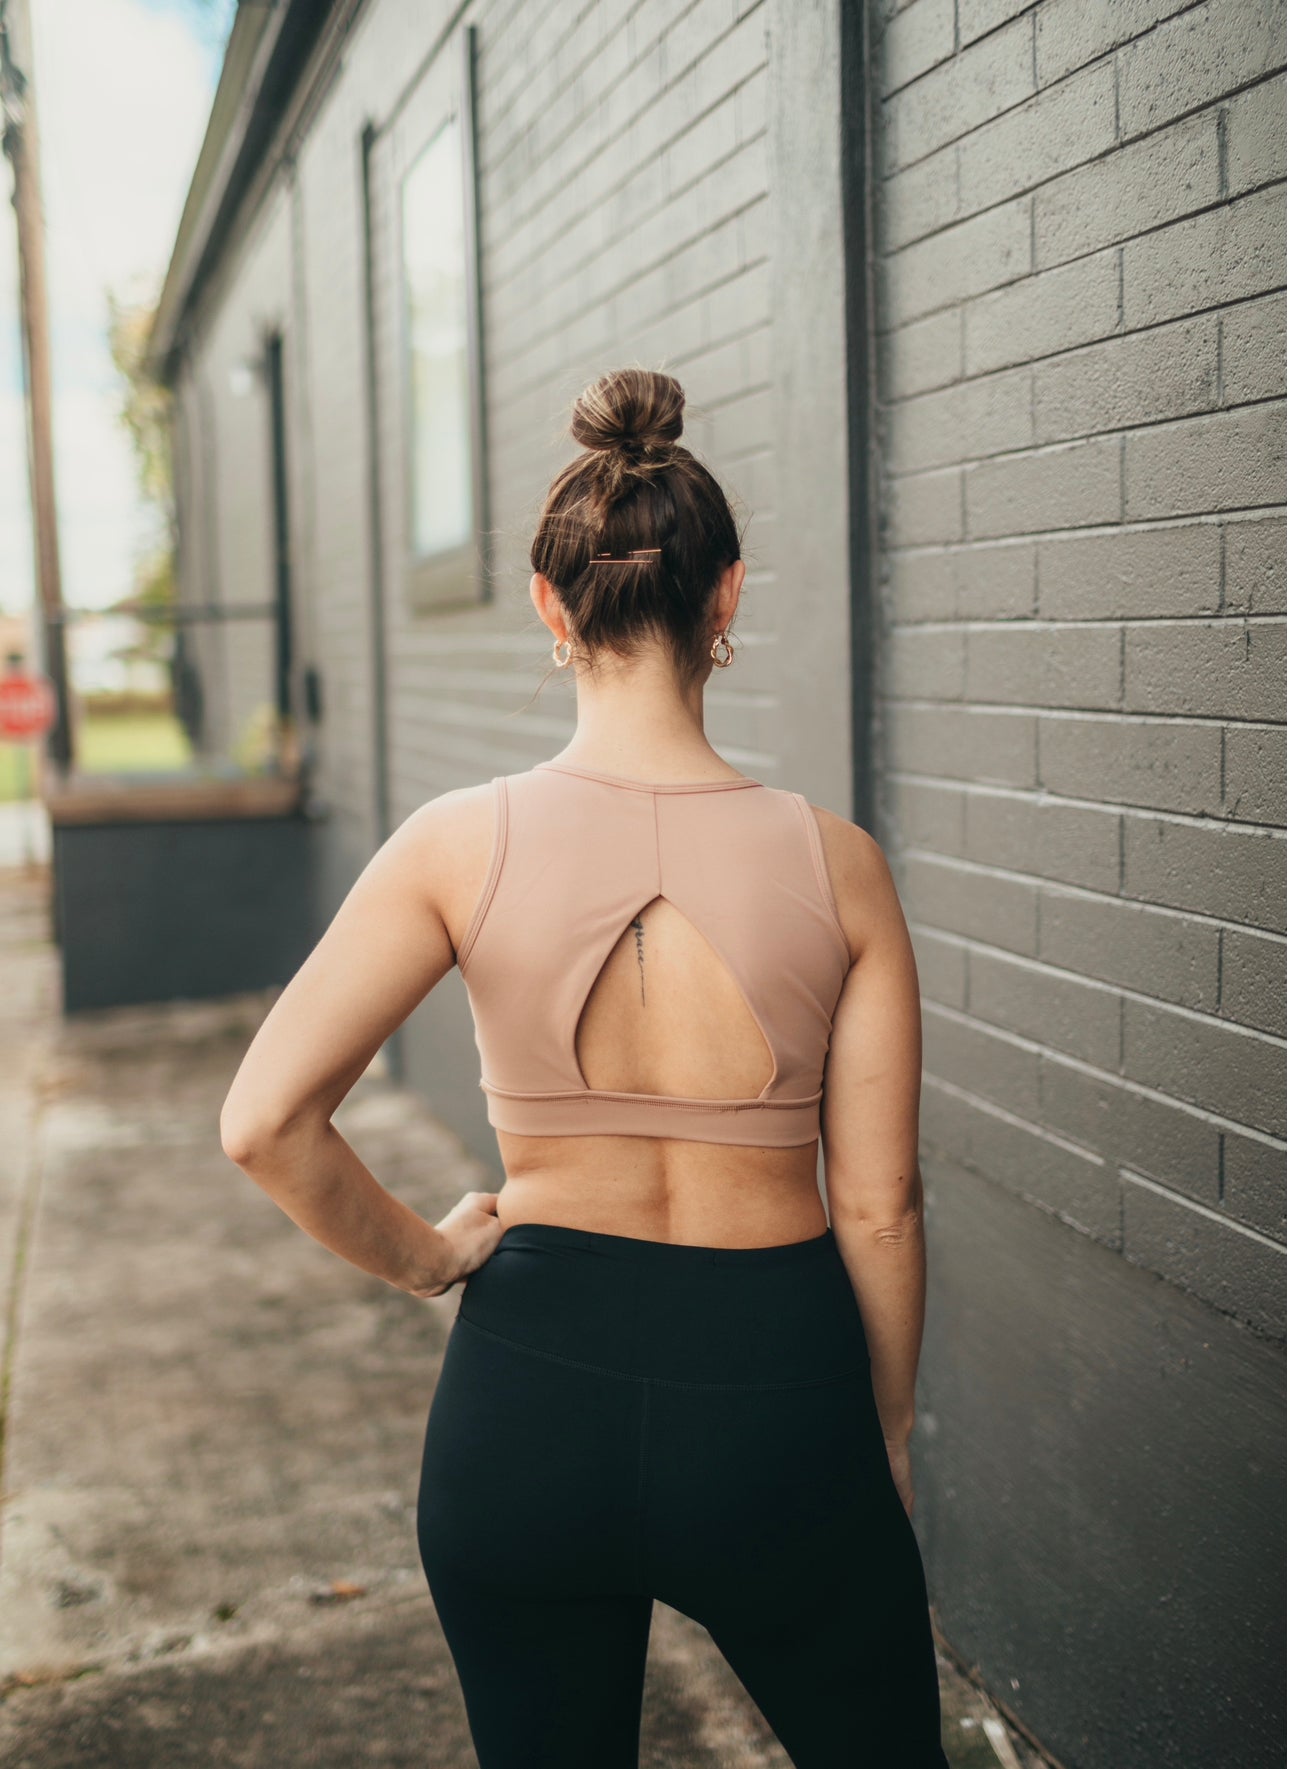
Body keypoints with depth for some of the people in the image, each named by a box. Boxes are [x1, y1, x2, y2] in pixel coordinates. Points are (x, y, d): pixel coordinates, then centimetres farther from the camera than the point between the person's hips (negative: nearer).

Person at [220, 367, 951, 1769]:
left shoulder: (462, 844, -11)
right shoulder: (835, 863, -10)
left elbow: (264, 1124, -15)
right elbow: (878, 1208, -5)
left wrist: (424, 1256, 3)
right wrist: (889, 1430, 11)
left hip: (532, 1388, 1)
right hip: (772, 1388, 0)